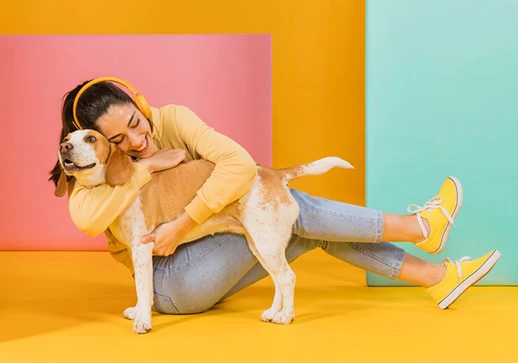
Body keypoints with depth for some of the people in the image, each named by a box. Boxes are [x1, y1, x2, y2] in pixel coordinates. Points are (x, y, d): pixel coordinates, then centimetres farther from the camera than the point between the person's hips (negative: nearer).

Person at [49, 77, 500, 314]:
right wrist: (145, 168, -29)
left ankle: (438, 277, -4)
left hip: (207, 273, 5)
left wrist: (183, 225, -29)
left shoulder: (171, 120, -9)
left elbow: (240, 165, -24)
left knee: (307, 226, -11)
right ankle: (420, 226, -13)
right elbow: (85, 219, -36)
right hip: (170, 284, -5)